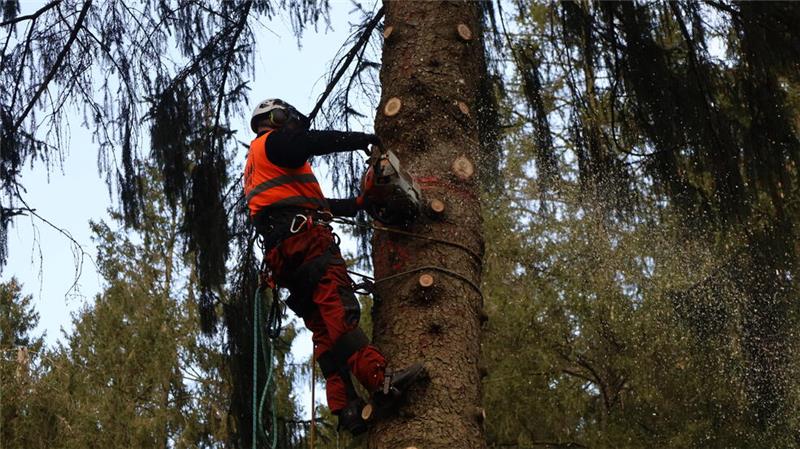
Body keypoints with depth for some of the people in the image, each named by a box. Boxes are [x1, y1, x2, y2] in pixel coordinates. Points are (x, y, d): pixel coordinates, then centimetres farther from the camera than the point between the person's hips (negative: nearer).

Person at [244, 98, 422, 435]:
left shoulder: (255, 167, 37)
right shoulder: (273, 142, 10)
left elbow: (311, 202, 34)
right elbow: (320, 141, -4)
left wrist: (357, 204, 28)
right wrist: (369, 139, 6)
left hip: (279, 253, 9)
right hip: (303, 237, -9)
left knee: (323, 328, -2)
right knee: (338, 305, -25)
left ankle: (346, 407, -14)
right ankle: (377, 378, -41)